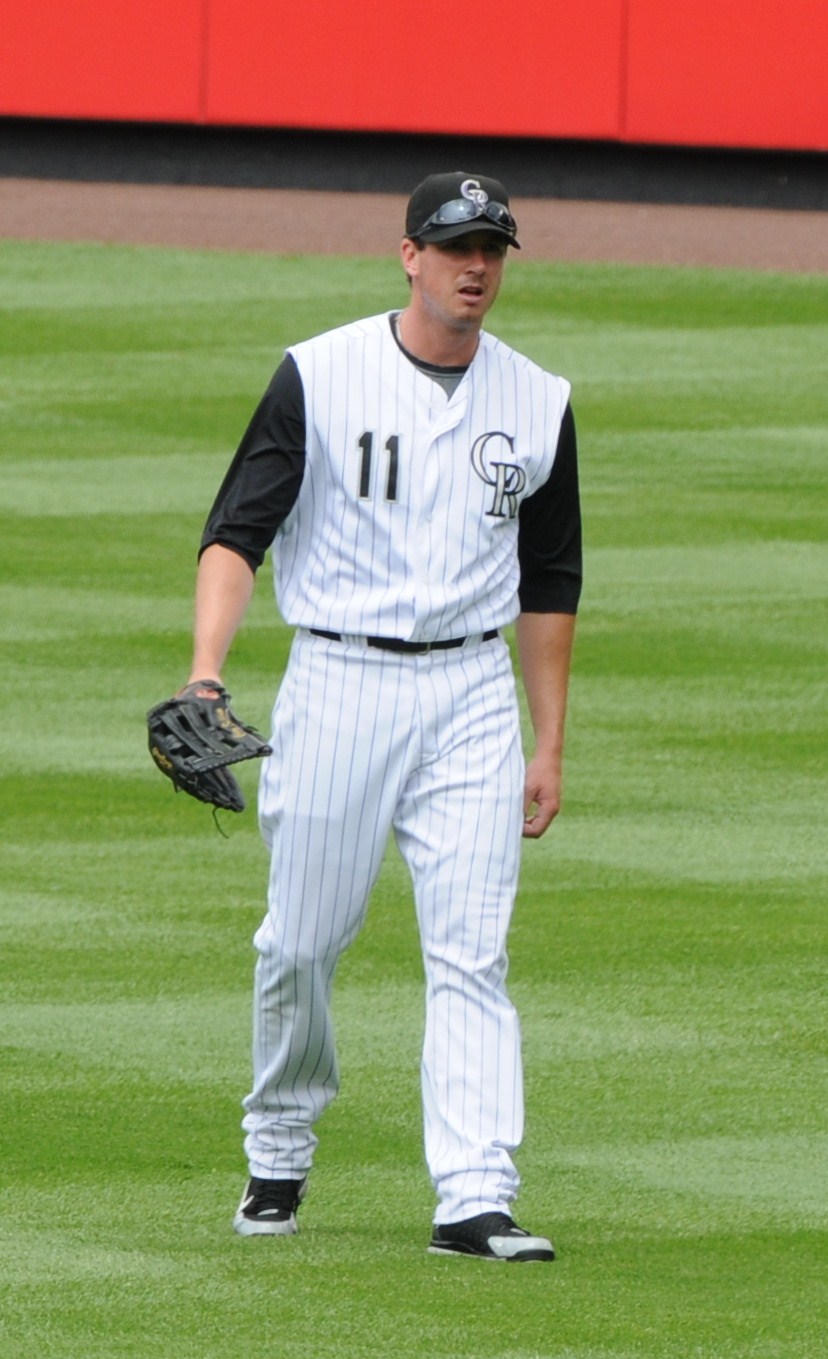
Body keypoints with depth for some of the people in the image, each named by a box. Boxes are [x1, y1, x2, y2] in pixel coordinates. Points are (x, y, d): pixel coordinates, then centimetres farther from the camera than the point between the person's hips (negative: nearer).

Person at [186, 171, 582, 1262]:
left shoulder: (538, 404, 7)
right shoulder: (319, 377, -4)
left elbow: (549, 585, 14)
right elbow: (237, 532, -8)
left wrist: (550, 746, 11)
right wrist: (205, 673, -23)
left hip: (472, 694, 2)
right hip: (338, 681, -2)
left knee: (471, 951, -8)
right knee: (302, 939, 5)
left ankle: (475, 1200, -13)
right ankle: (280, 1149, 28)